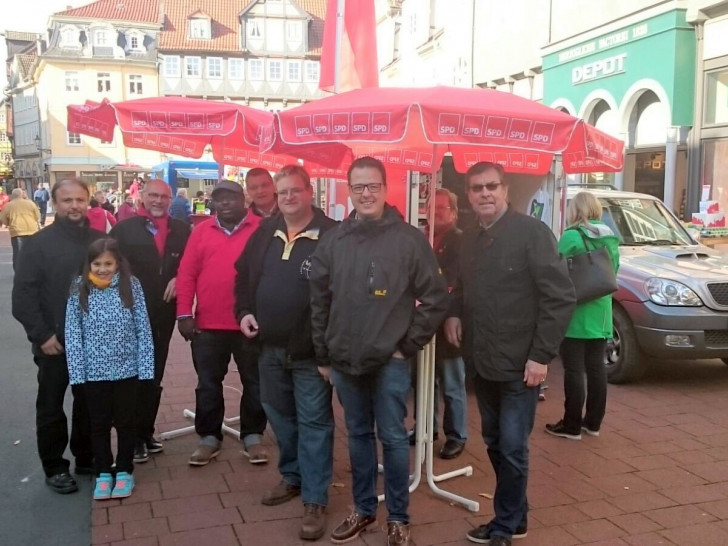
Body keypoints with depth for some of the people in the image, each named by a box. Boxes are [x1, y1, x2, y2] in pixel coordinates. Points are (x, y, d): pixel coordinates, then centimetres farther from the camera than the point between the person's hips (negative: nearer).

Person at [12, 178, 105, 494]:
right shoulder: (39, 243, -7)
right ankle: (54, 468, 21)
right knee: (51, 407, 8)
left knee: (89, 403, 14)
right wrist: (41, 335, -15)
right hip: (55, 343, -3)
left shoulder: (100, 241, 4)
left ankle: (86, 458, 30)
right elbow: (23, 295, -10)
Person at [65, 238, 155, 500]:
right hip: (94, 371, 0)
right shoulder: (79, 290, -5)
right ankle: (103, 473, 28)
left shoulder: (131, 286, -6)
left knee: (125, 422, 13)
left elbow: (143, 328, -4)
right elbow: (72, 334, -3)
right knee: (99, 424, 13)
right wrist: (76, 370, -8)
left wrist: (145, 366, -6)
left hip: (126, 368, 0)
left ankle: (124, 472, 28)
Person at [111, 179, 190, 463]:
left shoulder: (181, 230, 6)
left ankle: (147, 432, 26)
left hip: (164, 311, 4)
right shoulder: (124, 228, -2)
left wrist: (178, 278, -10)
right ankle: (134, 437, 11)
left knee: (155, 375, 13)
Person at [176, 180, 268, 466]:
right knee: (208, 384, 11)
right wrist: (184, 314, -3)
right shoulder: (202, 231, 6)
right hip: (208, 324, 2)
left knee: (254, 382, 10)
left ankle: (252, 436, 25)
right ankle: (209, 437, 25)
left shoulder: (261, 229, -2)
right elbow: (187, 274, 3)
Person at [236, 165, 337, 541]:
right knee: (279, 416, 19)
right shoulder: (265, 233, 7)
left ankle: (315, 501, 11)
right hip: (270, 347, 7)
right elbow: (243, 275, 19)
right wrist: (244, 311, 5)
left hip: (311, 350, -6)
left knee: (313, 422, 2)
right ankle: (292, 477, 39)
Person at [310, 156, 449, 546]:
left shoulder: (409, 238, -6)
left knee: (393, 438, 5)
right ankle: (363, 509, 31)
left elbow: (435, 298, -4)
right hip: (345, 361, 4)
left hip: (390, 361, -3)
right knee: (358, 436, 15)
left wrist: (408, 346, -5)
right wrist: (323, 356, 9)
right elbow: (319, 302, 9)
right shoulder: (333, 241, 4)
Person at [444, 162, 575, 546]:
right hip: (483, 362, 7)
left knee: (512, 448, 0)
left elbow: (561, 296, -16)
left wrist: (541, 355, -18)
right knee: (494, 443, 15)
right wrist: (454, 313, 2)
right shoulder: (470, 239, 9)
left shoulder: (531, 232, -12)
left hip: (519, 363, -7)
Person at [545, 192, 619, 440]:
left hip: (575, 314, -7)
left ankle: (572, 425, 5)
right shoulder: (611, 238, 8)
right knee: (596, 368, 13)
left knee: (574, 370, -2)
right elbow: (613, 272, 14)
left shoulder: (572, 236, -13)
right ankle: (593, 422, 22)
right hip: (600, 313, 7)